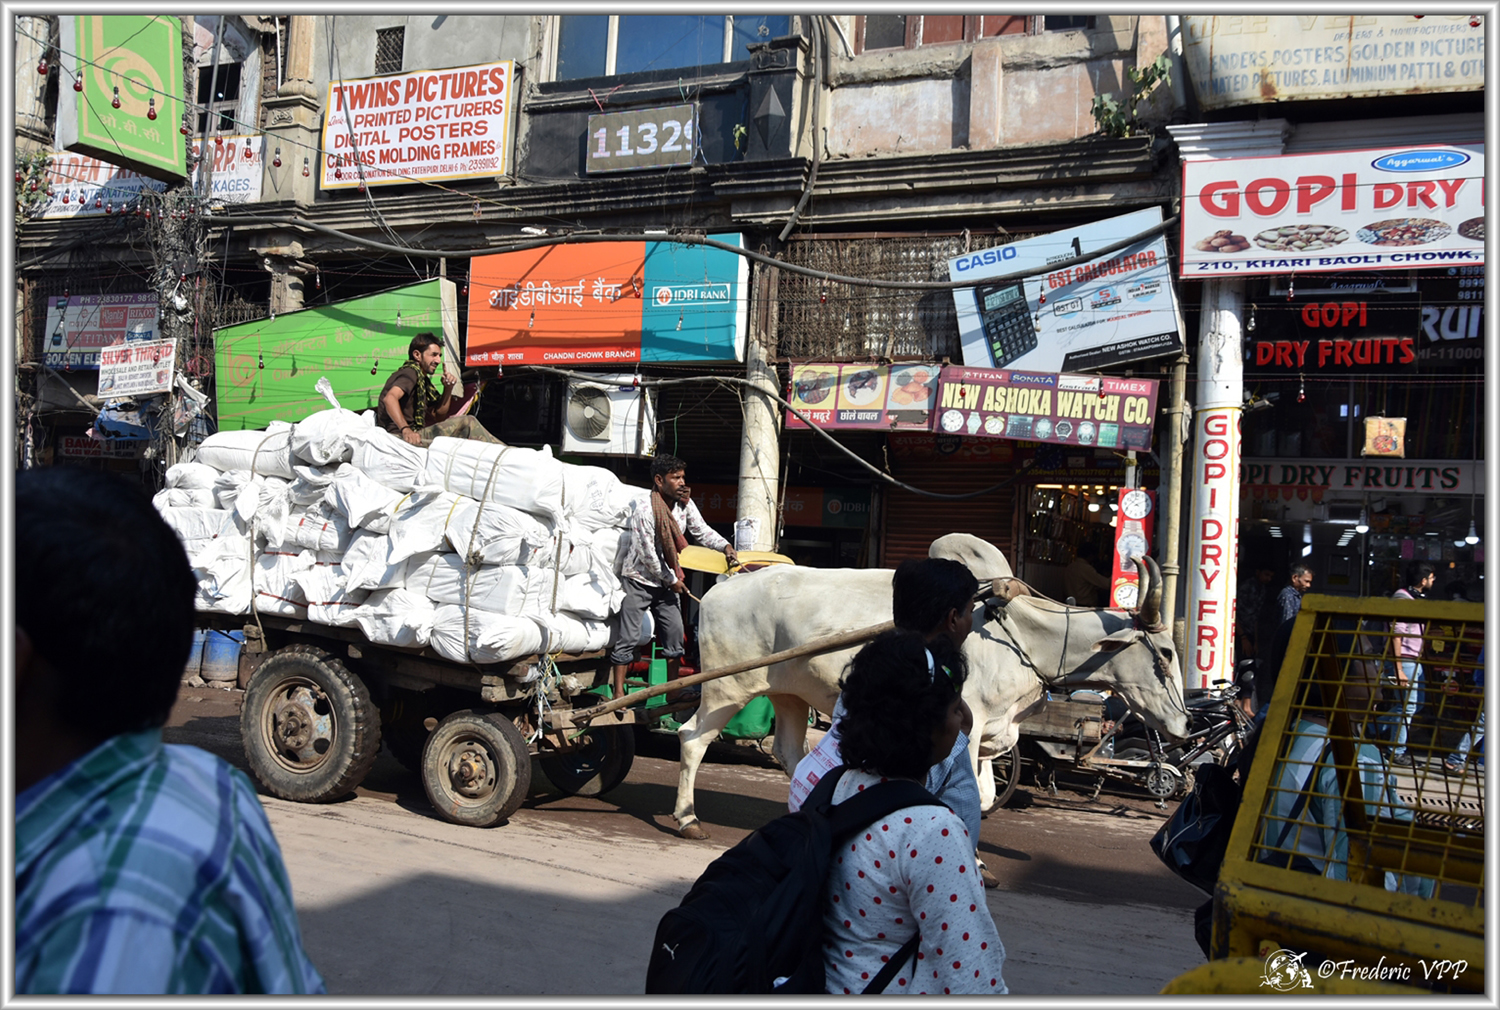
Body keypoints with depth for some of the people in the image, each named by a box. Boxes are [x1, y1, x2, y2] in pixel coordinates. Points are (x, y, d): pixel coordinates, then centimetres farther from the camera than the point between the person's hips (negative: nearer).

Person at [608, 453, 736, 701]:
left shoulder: (685, 504, -2)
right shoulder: (644, 509, -23)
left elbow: (702, 531, 0)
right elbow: (647, 554, -21)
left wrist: (725, 546, -20)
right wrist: (672, 580, -13)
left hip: (666, 582, 7)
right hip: (639, 580, -7)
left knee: (675, 634, 5)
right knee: (628, 637, -6)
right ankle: (618, 693, 0)